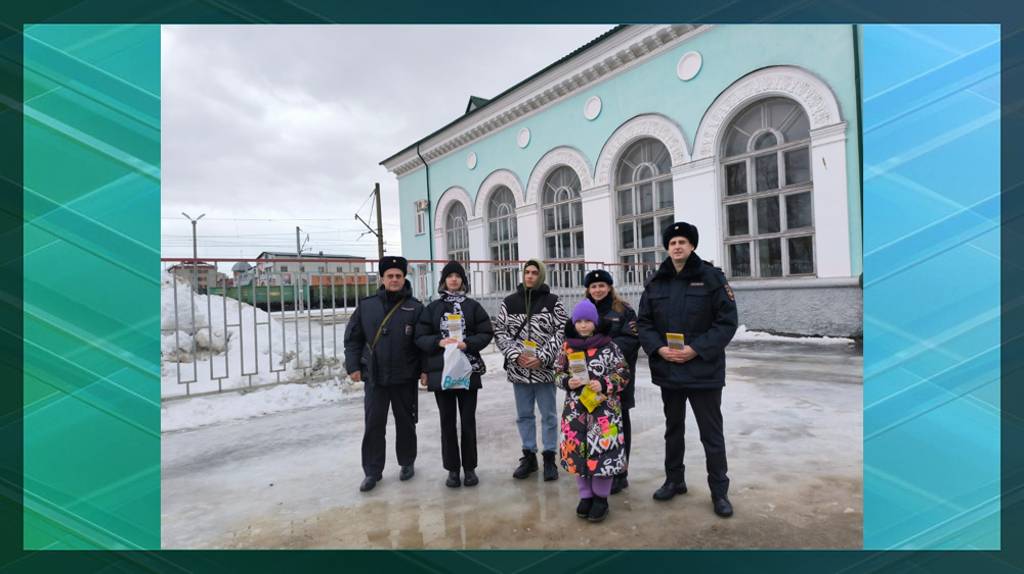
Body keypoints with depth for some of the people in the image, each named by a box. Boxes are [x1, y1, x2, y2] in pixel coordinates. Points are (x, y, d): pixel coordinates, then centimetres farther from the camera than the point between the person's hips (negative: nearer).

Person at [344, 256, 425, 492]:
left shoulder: (415, 308, -3)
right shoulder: (366, 305, 1)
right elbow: (352, 337, 5)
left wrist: (425, 369, -8)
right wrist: (353, 366, -2)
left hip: (405, 377, -1)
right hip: (374, 377, 1)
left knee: (406, 423, 13)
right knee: (373, 425, 6)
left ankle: (407, 463, 31)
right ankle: (372, 471, 20)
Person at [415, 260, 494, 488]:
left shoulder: (473, 306, 4)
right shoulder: (433, 307, 5)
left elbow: (486, 333, 1)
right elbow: (420, 337, 2)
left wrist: (467, 343, -15)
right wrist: (439, 342, -16)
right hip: (441, 371, 1)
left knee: (468, 420, 6)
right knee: (447, 421, 8)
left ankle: (470, 467, 20)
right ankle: (452, 468, 21)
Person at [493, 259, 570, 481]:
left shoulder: (552, 302, -3)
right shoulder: (509, 302, 4)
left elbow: (562, 332, -6)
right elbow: (500, 331, 4)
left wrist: (542, 358, -14)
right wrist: (515, 355, -9)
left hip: (545, 369, -2)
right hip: (518, 369, 3)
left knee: (549, 415, 8)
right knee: (524, 415, 14)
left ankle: (549, 458, 23)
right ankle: (529, 456, 29)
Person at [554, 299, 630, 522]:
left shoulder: (608, 345, -5)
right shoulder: (567, 346, 4)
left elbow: (623, 374, -3)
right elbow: (558, 374, 10)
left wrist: (604, 385, -16)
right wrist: (567, 382, -10)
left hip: (604, 408, -3)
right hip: (576, 408, 3)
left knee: (603, 450, -1)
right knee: (577, 451, 7)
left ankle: (601, 497, 20)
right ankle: (586, 495, 27)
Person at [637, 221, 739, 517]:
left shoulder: (712, 277, -6)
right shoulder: (656, 282, 5)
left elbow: (727, 320, -10)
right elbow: (644, 322, 5)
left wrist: (696, 349, -19)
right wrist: (658, 348, -12)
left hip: (704, 369, -4)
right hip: (667, 369, 4)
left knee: (711, 433, 7)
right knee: (673, 427, 19)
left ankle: (719, 492, 23)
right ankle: (674, 480, 36)